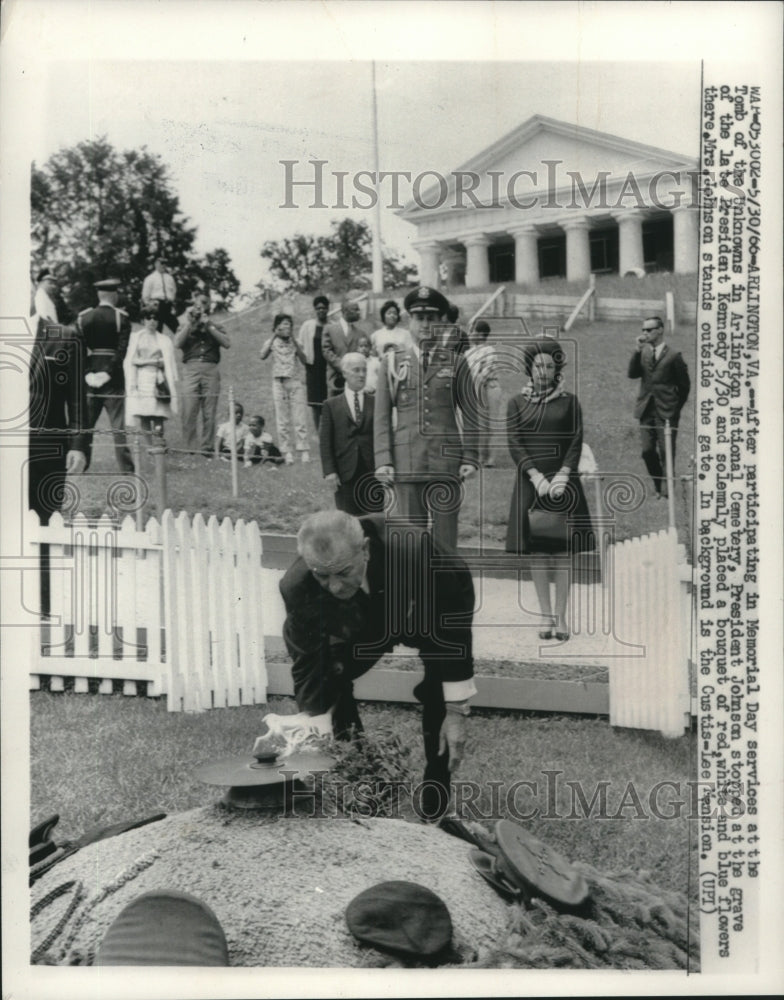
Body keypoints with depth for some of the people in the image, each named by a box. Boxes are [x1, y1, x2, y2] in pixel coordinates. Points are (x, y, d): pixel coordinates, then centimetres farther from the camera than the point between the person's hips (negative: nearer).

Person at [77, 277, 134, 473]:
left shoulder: (82, 317, 4)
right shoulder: (121, 318, -4)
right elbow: (122, 350, -14)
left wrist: (87, 373, -5)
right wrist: (108, 373, -14)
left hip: (89, 377, 3)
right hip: (113, 379, -3)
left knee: (84, 422, 11)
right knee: (119, 424, -1)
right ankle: (126, 467, -3)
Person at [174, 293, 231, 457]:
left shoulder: (215, 327, 21)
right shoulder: (185, 326, 20)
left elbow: (227, 344, 2)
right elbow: (177, 343, 1)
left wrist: (209, 326, 0)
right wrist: (189, 323, 2)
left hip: (210, 370, 1)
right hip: (191, 368, -1)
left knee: (209, 413, -5)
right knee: (189, 412, -11)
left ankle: (207, 449, -2)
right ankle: (191, 449, -9)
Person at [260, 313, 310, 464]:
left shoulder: (295, 342, 7)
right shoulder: (273, 342, 6)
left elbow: (304, 360, -6)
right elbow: (262, 356, -12)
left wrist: (294, 341, -13)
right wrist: (273, 337, -13)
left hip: (295, 381, 0)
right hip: (279, 382, 0)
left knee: (299, 419, -5)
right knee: (282, 421, -1)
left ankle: (304, 451, -4)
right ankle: (287, 453, 3)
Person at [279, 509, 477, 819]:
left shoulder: (412, 550, -44)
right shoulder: (297, 588, -36)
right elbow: (307, 672, -24)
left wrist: (456, 711, -29)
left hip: (424, 619, -2)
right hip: (359, 633, 2)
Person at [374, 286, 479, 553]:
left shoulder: (456, 363, 7)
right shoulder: (392, 362, 8)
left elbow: (471, 416, 8)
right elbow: (382, 416, 5)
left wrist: (470, 458, 0)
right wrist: (383, 460, -3)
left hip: (446, 462, 0)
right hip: (406, 464, 0)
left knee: (445, 538, 1)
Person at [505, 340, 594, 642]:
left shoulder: (569, 402, 6)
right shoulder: (517, 403, 7)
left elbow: (576, 442, 0)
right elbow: (514, 443, -1)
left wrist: (563, 475, -14)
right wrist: (536, 476, -13)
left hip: (563, 482, -1)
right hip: (530, 481, 1)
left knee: (562, 551, -2)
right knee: (537, 552, 1)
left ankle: (561, 617, 3)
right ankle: (546, 617, 8)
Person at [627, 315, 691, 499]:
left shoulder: (673, 355, -2)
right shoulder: (642, 353, 11)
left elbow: (684, 385, 2)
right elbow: (632, 374, -4)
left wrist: (676, 407, 1)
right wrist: (638, 350, -10)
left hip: (666, 413, -4)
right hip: (646, 410, 4)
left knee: (666, 453, -4)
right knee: (647, 451, 1)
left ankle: (666, 491, 3)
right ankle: (659, 486, 17)